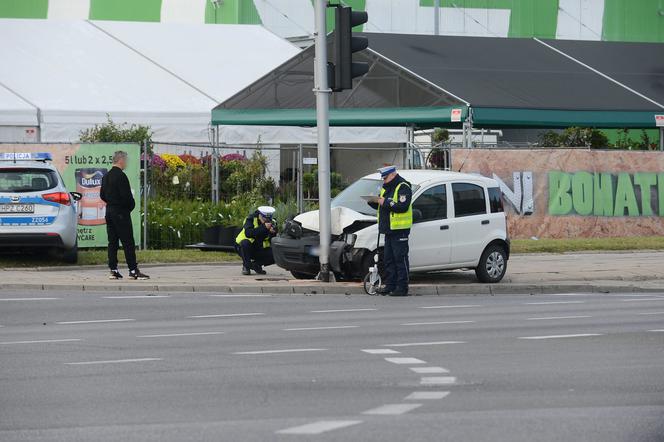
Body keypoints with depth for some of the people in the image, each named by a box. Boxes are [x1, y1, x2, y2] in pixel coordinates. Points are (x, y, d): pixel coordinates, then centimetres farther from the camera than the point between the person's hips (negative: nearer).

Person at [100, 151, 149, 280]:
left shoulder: (106, 176, 11)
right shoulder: (121, 176, -16)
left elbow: (102, 195, 17)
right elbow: (126, 195, -20)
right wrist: (131, 205, -2)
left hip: (109, 211, 8)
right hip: (121, 212, -8)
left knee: (112, 242, 8)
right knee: (128, 242, -6)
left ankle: (113, 270, 7)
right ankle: (133, 270, -7)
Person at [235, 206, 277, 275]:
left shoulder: (271, 223, -4)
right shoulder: (251, 219, -17)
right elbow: (248, 233, -36)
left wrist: (273, 233, -29)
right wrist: (263, 227, -40)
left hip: (259, 249, 4)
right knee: (245, 243, -37)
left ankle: (256, 264, 7)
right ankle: (246, 266, -15)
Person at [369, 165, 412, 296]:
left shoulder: (403, 187, -10)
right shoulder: (386, 188, 20)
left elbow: (403, 206, -22)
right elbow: (381, 206, 25)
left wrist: (386, 203, -23)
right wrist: (373, 202, 5)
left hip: (400, 229, -10)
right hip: (389, 229, 10)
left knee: (400, 258, -8)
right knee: (388, 259, 11)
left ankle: (402, 287, -7)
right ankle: (390, 285, 16)